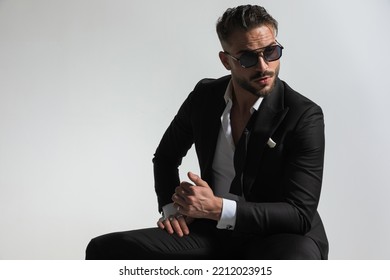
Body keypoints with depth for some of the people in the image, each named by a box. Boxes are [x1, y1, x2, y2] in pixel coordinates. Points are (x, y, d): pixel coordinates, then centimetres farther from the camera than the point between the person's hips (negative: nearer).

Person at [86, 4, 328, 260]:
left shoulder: (305, 116, -13)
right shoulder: (205, 96, 2)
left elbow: (301, 214, -17)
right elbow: (166, 156, 19)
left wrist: (217, 208, -24)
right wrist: (172, 208, 1)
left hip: (281, 236, -4)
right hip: (215, 232, 4)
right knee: (105, 249, -14)